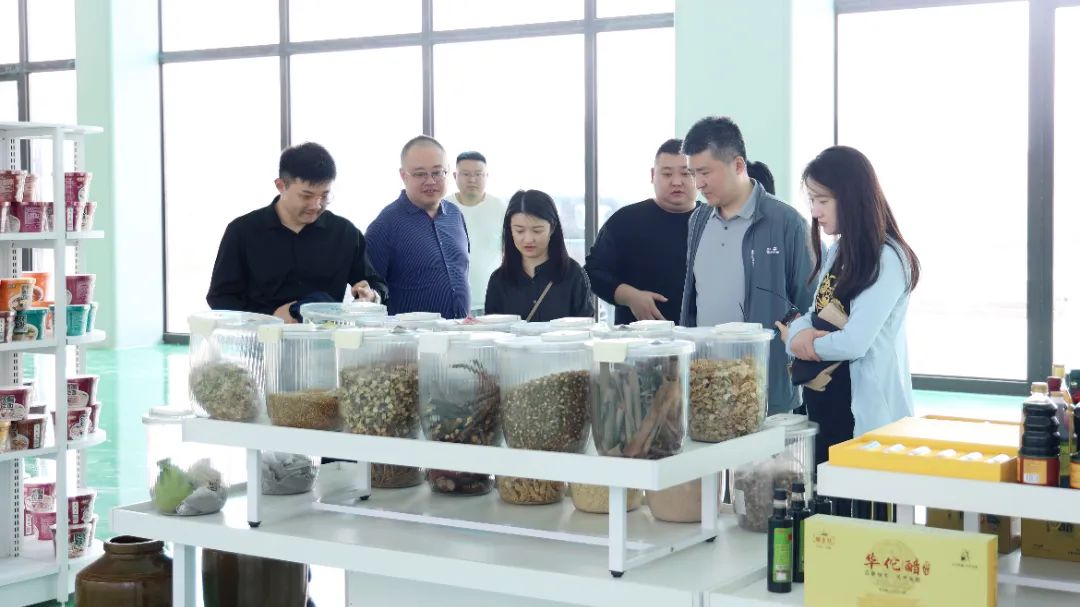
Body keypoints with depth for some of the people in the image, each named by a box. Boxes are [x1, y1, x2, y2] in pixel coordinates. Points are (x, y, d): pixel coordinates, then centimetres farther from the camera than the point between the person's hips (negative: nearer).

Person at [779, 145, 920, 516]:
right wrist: (800, 331, -13)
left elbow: (854, 342, -22)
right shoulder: (834, 254, 12)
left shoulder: (887, 259, -14)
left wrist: (806, 340, -4)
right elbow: (809, 320, 10)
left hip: (866, 410, -8)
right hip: (823, 402, 8)